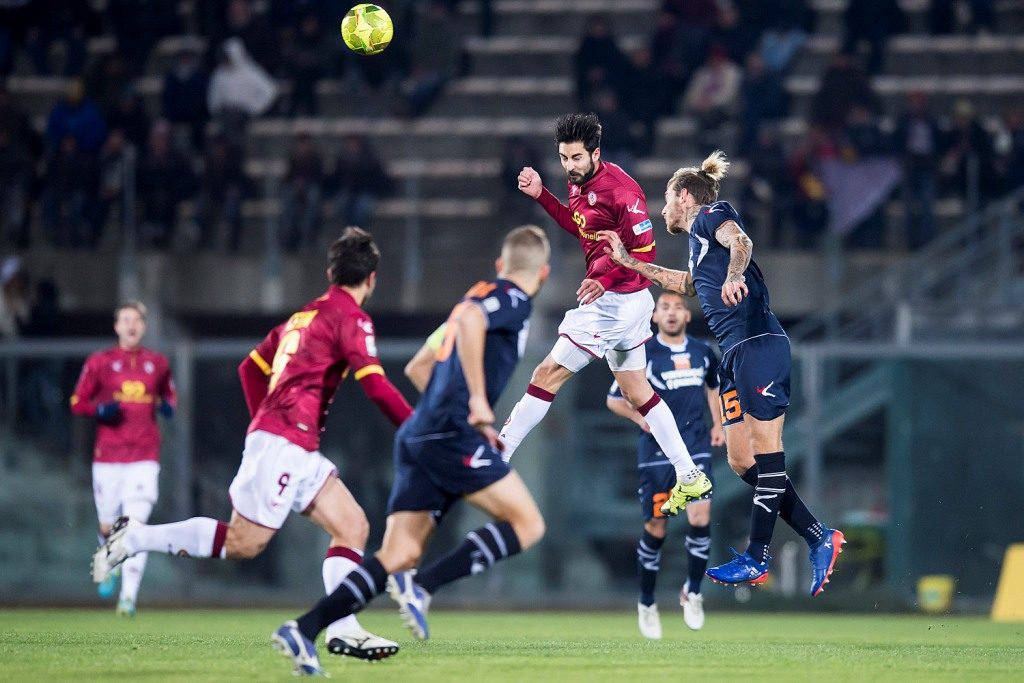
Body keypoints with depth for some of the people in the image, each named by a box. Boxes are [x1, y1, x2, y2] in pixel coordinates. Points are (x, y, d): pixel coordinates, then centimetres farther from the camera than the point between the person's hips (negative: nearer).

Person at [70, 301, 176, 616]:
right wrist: (100, 409, -14)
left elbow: (169, 395, 23)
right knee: (109, 527, 3)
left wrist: (167, 406, 0)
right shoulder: (100, 362, 3)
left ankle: (129, 595, -15)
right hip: (108, 456, 0)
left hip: (145, 457, 0)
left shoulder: (157, 363, 9)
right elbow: (77, 403, 6)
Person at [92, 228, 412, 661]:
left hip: (300, 452, 9)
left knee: (353, 527, 3)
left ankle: (343, 629, -6)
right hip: (285, 443, -9)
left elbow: (251, 368, 24)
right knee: (243, 542, -5)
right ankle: (135, 538, 1)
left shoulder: (304, 315, 19)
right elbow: (375, 385, -17)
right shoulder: (350, 318, -7)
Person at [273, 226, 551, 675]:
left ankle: (304, 630, -12)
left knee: (399, 556, 0)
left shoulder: (480, 295, 26)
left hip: (417, 435, 8)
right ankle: (421, 588, -15)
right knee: (527, 524, -4)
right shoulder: (514, 300, -1)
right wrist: (478, 399, -26)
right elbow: (470, 320, -25)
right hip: (452, 435, -8)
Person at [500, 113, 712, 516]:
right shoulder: (581, 184, 6)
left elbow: (645, 251, -20)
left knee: (548, 374, -5)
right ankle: (691, 479, 17)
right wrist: (541, 195, 12)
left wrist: (605, 279, -34)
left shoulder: (619, 189, -21)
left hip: (614, 299, -10)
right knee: (636, 391, 16)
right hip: (625, 303, 10)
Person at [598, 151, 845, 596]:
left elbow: (740, 241, -19)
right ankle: (819, 539, 0)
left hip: (758, 343, -10)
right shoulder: (698, 241, 29)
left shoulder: (711, 214, 3)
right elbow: (688, 283, 49)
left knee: (766, 454, -9)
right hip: (736, 354, 10)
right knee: (741, 462, 2)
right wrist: (628, 262, 52)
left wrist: (733, 276, -40)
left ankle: (756, 560, -13)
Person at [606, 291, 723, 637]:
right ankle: (647, 604, 19)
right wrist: (640, 416, -16)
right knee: (656, 528, 0)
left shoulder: (703, 353, 7)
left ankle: (692, 592, 6)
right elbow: (614, 399, 2)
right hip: (656, 449, -2)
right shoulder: (641, 355, -4)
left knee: (700, 518, -15)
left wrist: (718, 424, 14)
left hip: (695, 446, 2)